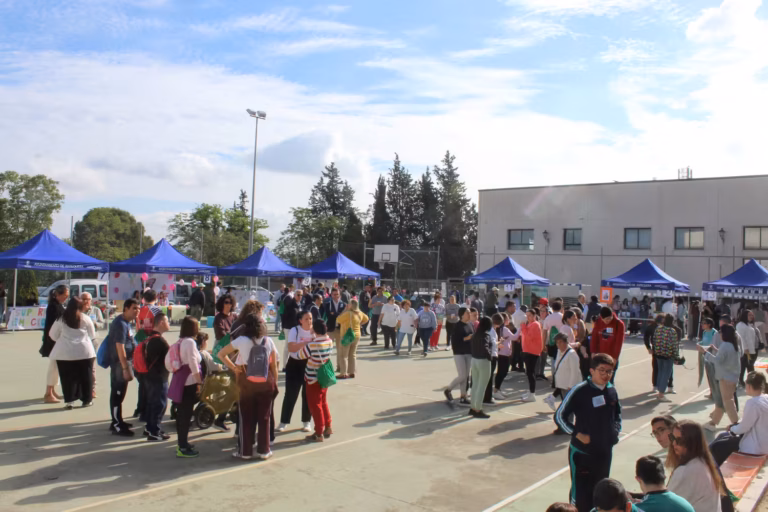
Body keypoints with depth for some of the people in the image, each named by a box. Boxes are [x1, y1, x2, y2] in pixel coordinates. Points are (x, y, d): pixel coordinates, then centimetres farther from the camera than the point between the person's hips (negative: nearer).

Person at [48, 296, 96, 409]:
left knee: (68, 377, 6)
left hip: (65, 352, 0)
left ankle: (69, 400, 3)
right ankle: (87, 400, 16)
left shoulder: (61, 319, 2)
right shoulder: (85, 319, 1)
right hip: (84, 351, 0)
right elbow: (92, 336, 10)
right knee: (86, 376, 9)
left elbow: (53, 335, 10)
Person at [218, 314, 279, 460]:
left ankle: (245, 451, 16)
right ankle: (263, 450, 17)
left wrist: (234, 367, 1)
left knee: (246, 418, 9)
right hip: (266, 382, 2)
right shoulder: (268, 341, -1)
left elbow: (221, 354, -2)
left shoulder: (242, 340, -6)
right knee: (264, 418, 10)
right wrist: (275, 383, 10)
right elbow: (273, 365, 1)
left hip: (246, 383, -2)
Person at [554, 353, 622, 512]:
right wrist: (578, 434, -15)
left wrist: (616, 429, 4)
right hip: (582, 451, -5)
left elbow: (617, 413, 20)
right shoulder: (580, 390, -18)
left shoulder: (612, 390, -1)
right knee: (580, 493, 3)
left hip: (605, 451, 5)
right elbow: (560, 416, -11)